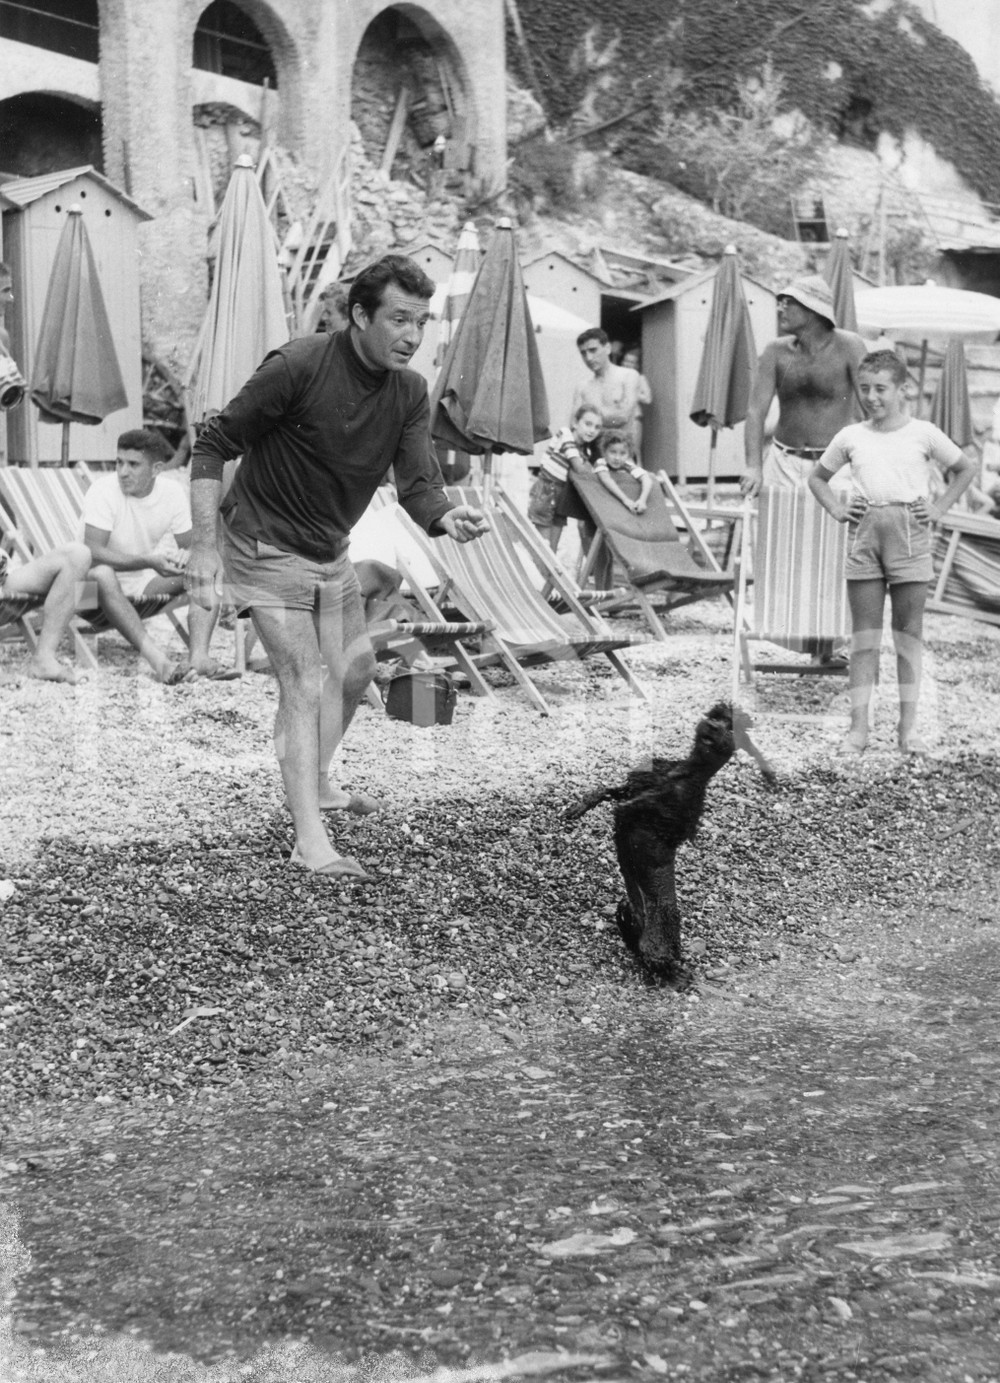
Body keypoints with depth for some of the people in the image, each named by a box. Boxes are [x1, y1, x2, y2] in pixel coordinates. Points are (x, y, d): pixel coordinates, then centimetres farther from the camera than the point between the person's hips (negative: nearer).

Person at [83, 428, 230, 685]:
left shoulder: (173, 492, -6)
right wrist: (150, 562, -37)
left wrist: (182, 559, -26)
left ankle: (198, 656, -37)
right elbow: (93, 551, -27)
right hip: (109, 587, -4)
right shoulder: (103, 490, -18)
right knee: (102, 574, -39)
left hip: (148, 586, 4)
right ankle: (158, 660, -47)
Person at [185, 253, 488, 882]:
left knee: (355, 670, 18)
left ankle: (317, 782, 42)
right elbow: (212, 447, -18)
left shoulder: (410, 392, -6)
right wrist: (205, 544, -24)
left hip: (331, 551, 7)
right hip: (267, 548, -7)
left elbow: (418, 485, -13)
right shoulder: (299, 366, -24)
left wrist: (449, 516, -36)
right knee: (304, 682, -13)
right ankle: (309, 841, -10)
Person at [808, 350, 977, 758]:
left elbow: (966, 468, 15)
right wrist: (836, 509, 9)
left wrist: (939, 507, 5)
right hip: (864, 532, 2)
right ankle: (859, 727, 3)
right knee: (864, 634, 2)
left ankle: (908, 727, 8)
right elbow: (817, 477, 24)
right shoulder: (850, 436, 10)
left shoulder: (922, 433, 4)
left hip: (909, 532, -1)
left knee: (909, 632, 3)